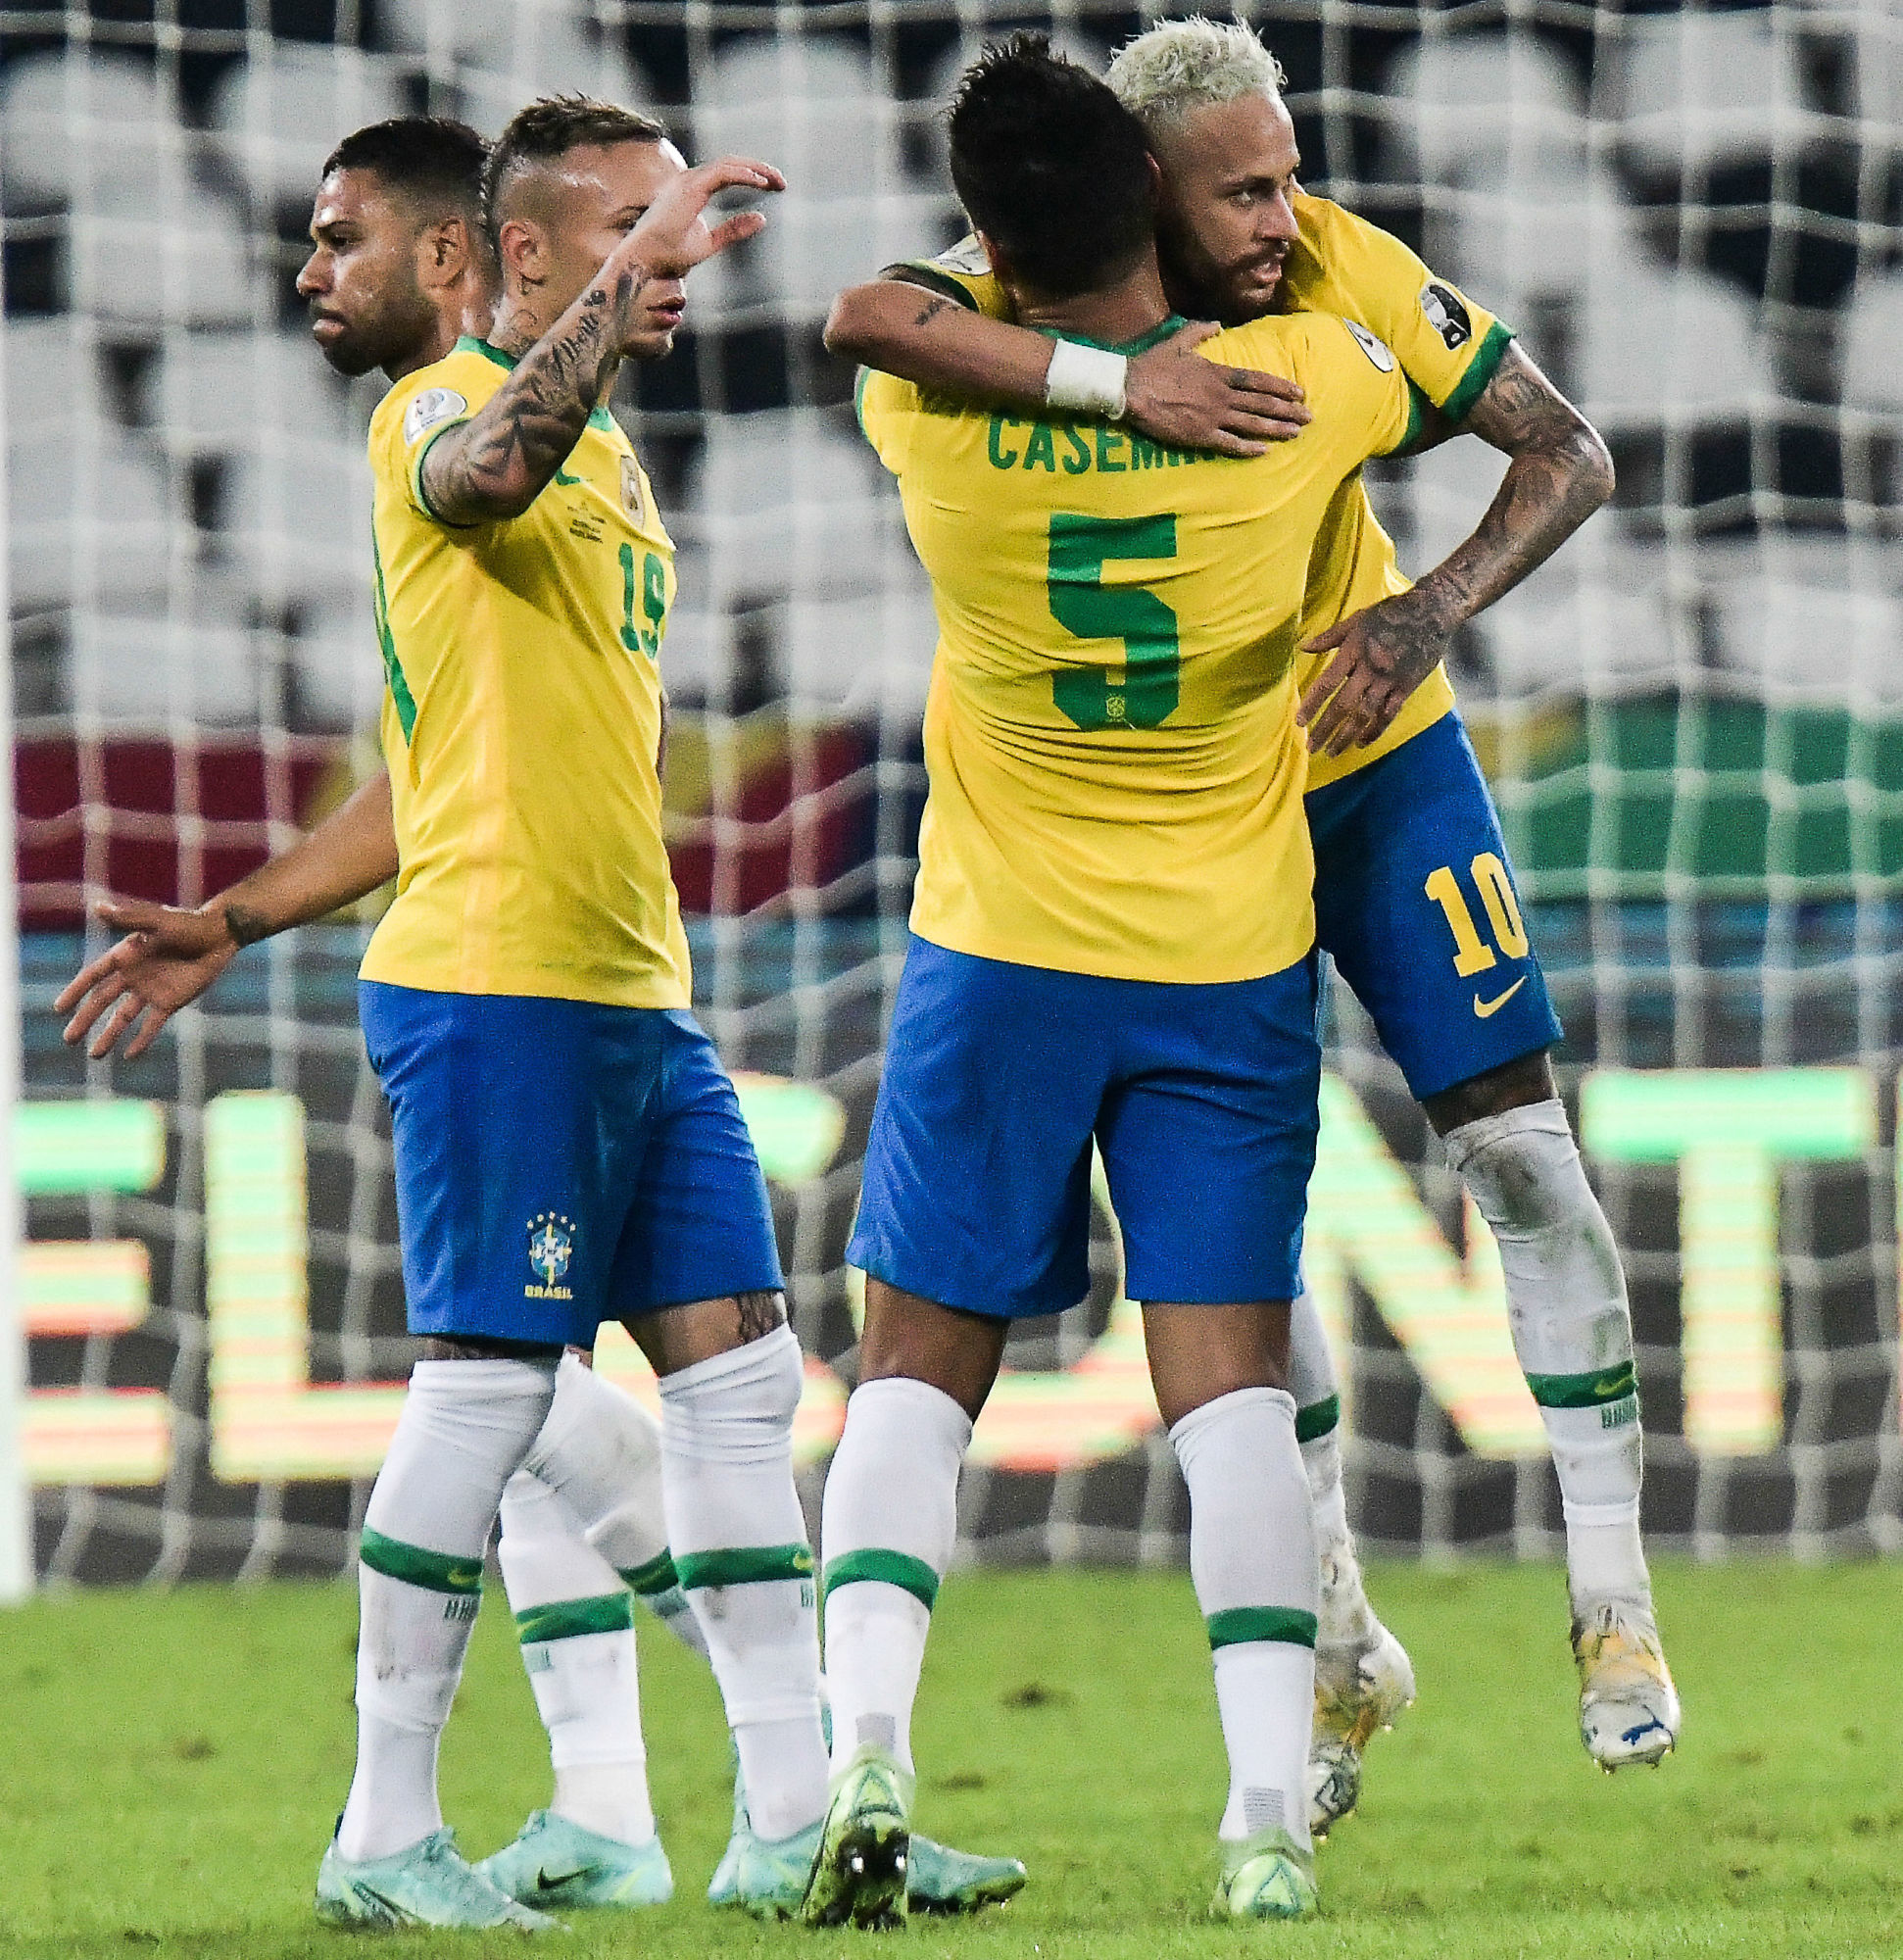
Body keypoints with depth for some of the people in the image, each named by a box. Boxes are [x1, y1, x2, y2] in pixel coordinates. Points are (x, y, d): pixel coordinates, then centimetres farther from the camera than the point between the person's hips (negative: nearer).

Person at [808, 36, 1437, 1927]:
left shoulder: (926, 407, -14)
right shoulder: (1299, 384, -11)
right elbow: (1431, 389, 13)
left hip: (1000, 956, -1)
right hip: (1232, 963, 1)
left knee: (916, 1366, 8)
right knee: (1228, 1373, 1)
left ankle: (866, 1749, -10)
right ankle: (1270, 1814, -7)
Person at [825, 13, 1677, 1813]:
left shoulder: (1350, 277, -18)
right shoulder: (1049, 283, -22)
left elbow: (1567, 453, -14)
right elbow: (867, 318, -42)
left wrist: (1434, 607, -32)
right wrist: (1121, 380, -51)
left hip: (1379, 766, 1)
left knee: (1518, 1147, -7)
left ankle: (1611, 1603, 3)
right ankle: (1339, 1645, 15)